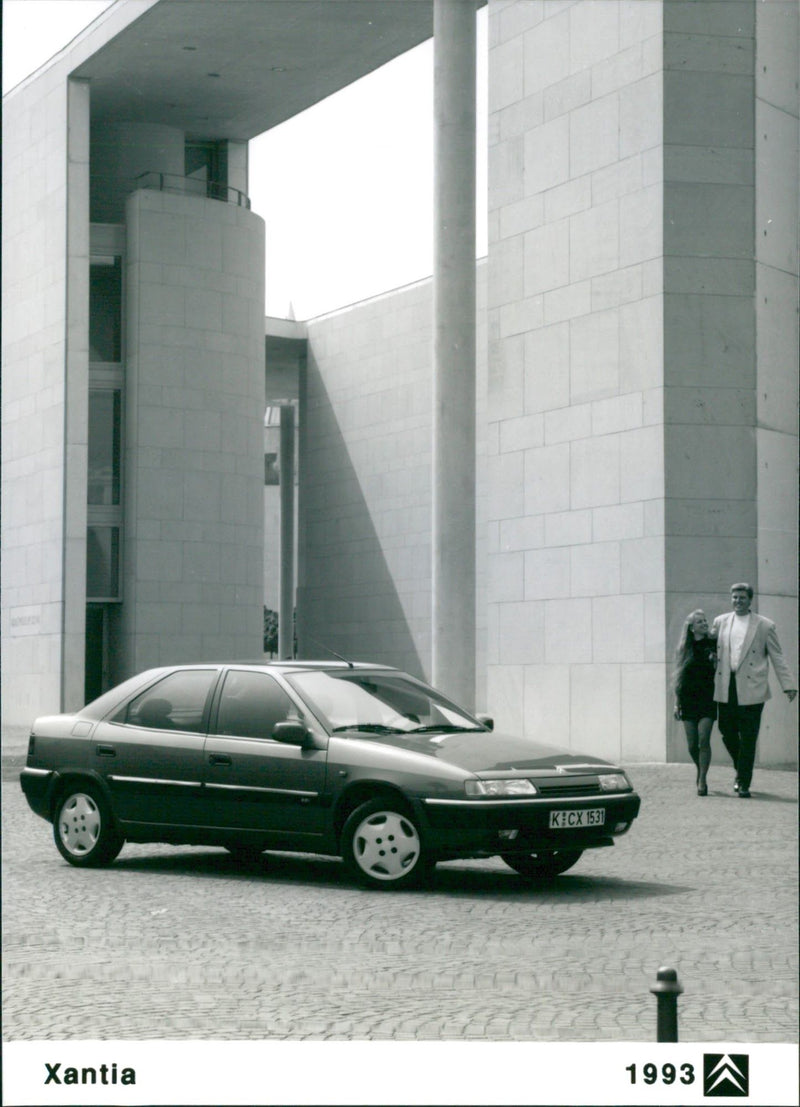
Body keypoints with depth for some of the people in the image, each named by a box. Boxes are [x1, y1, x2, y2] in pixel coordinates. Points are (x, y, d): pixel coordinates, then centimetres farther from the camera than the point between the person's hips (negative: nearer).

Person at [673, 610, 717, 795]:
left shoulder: (712, 645, 2)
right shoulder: (685, 649, 6)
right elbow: (679, 677, 9)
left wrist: (715, 661, -15)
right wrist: (676, 703, 6)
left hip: (707, 698, -2)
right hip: (688, 700, 2)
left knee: (704, 740, -12)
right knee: (692, 744, 4)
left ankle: (702, 781, -6)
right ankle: (700, 771, 30)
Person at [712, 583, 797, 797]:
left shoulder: (765, 626, 3)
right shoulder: (720, 622, 12)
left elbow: (777, 657, 4)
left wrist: (788, 685, -2)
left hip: (751, 690, -3)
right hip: (725, 690, 3)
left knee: (748, 740, -3)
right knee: (727, 732, 7)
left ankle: (744, 783, 5)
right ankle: (740, 769, 32)